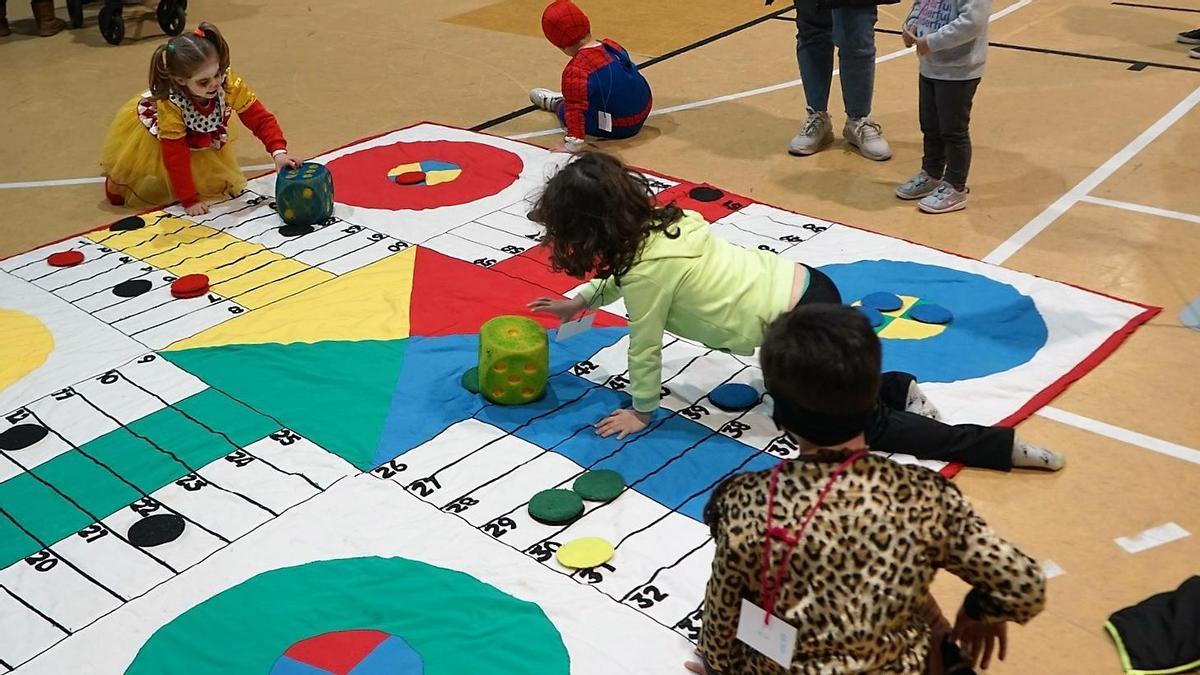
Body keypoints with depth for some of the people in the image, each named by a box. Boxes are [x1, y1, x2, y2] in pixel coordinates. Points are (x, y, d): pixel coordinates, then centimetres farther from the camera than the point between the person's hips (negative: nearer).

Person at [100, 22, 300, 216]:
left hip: (203, 139, 3)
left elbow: (260, 118, -33)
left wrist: (278, 151, -48)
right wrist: (189, 200, -34)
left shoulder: (229, 83, -38)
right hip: (156, 140, -3)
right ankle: (118, 184, 39)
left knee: (219, 183, 9)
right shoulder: (169, 105, -43)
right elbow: (175, 158, -36)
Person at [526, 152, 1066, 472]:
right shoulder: (659, 223, 8)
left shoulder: (647, 270, -17)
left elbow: (645, 351, -4)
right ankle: (897, 388, 24)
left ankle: (1003, 446, 6)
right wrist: (578, 302, 32)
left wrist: (641, 412, 10)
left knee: (864, 425, 7)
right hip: (806, 287, 9)